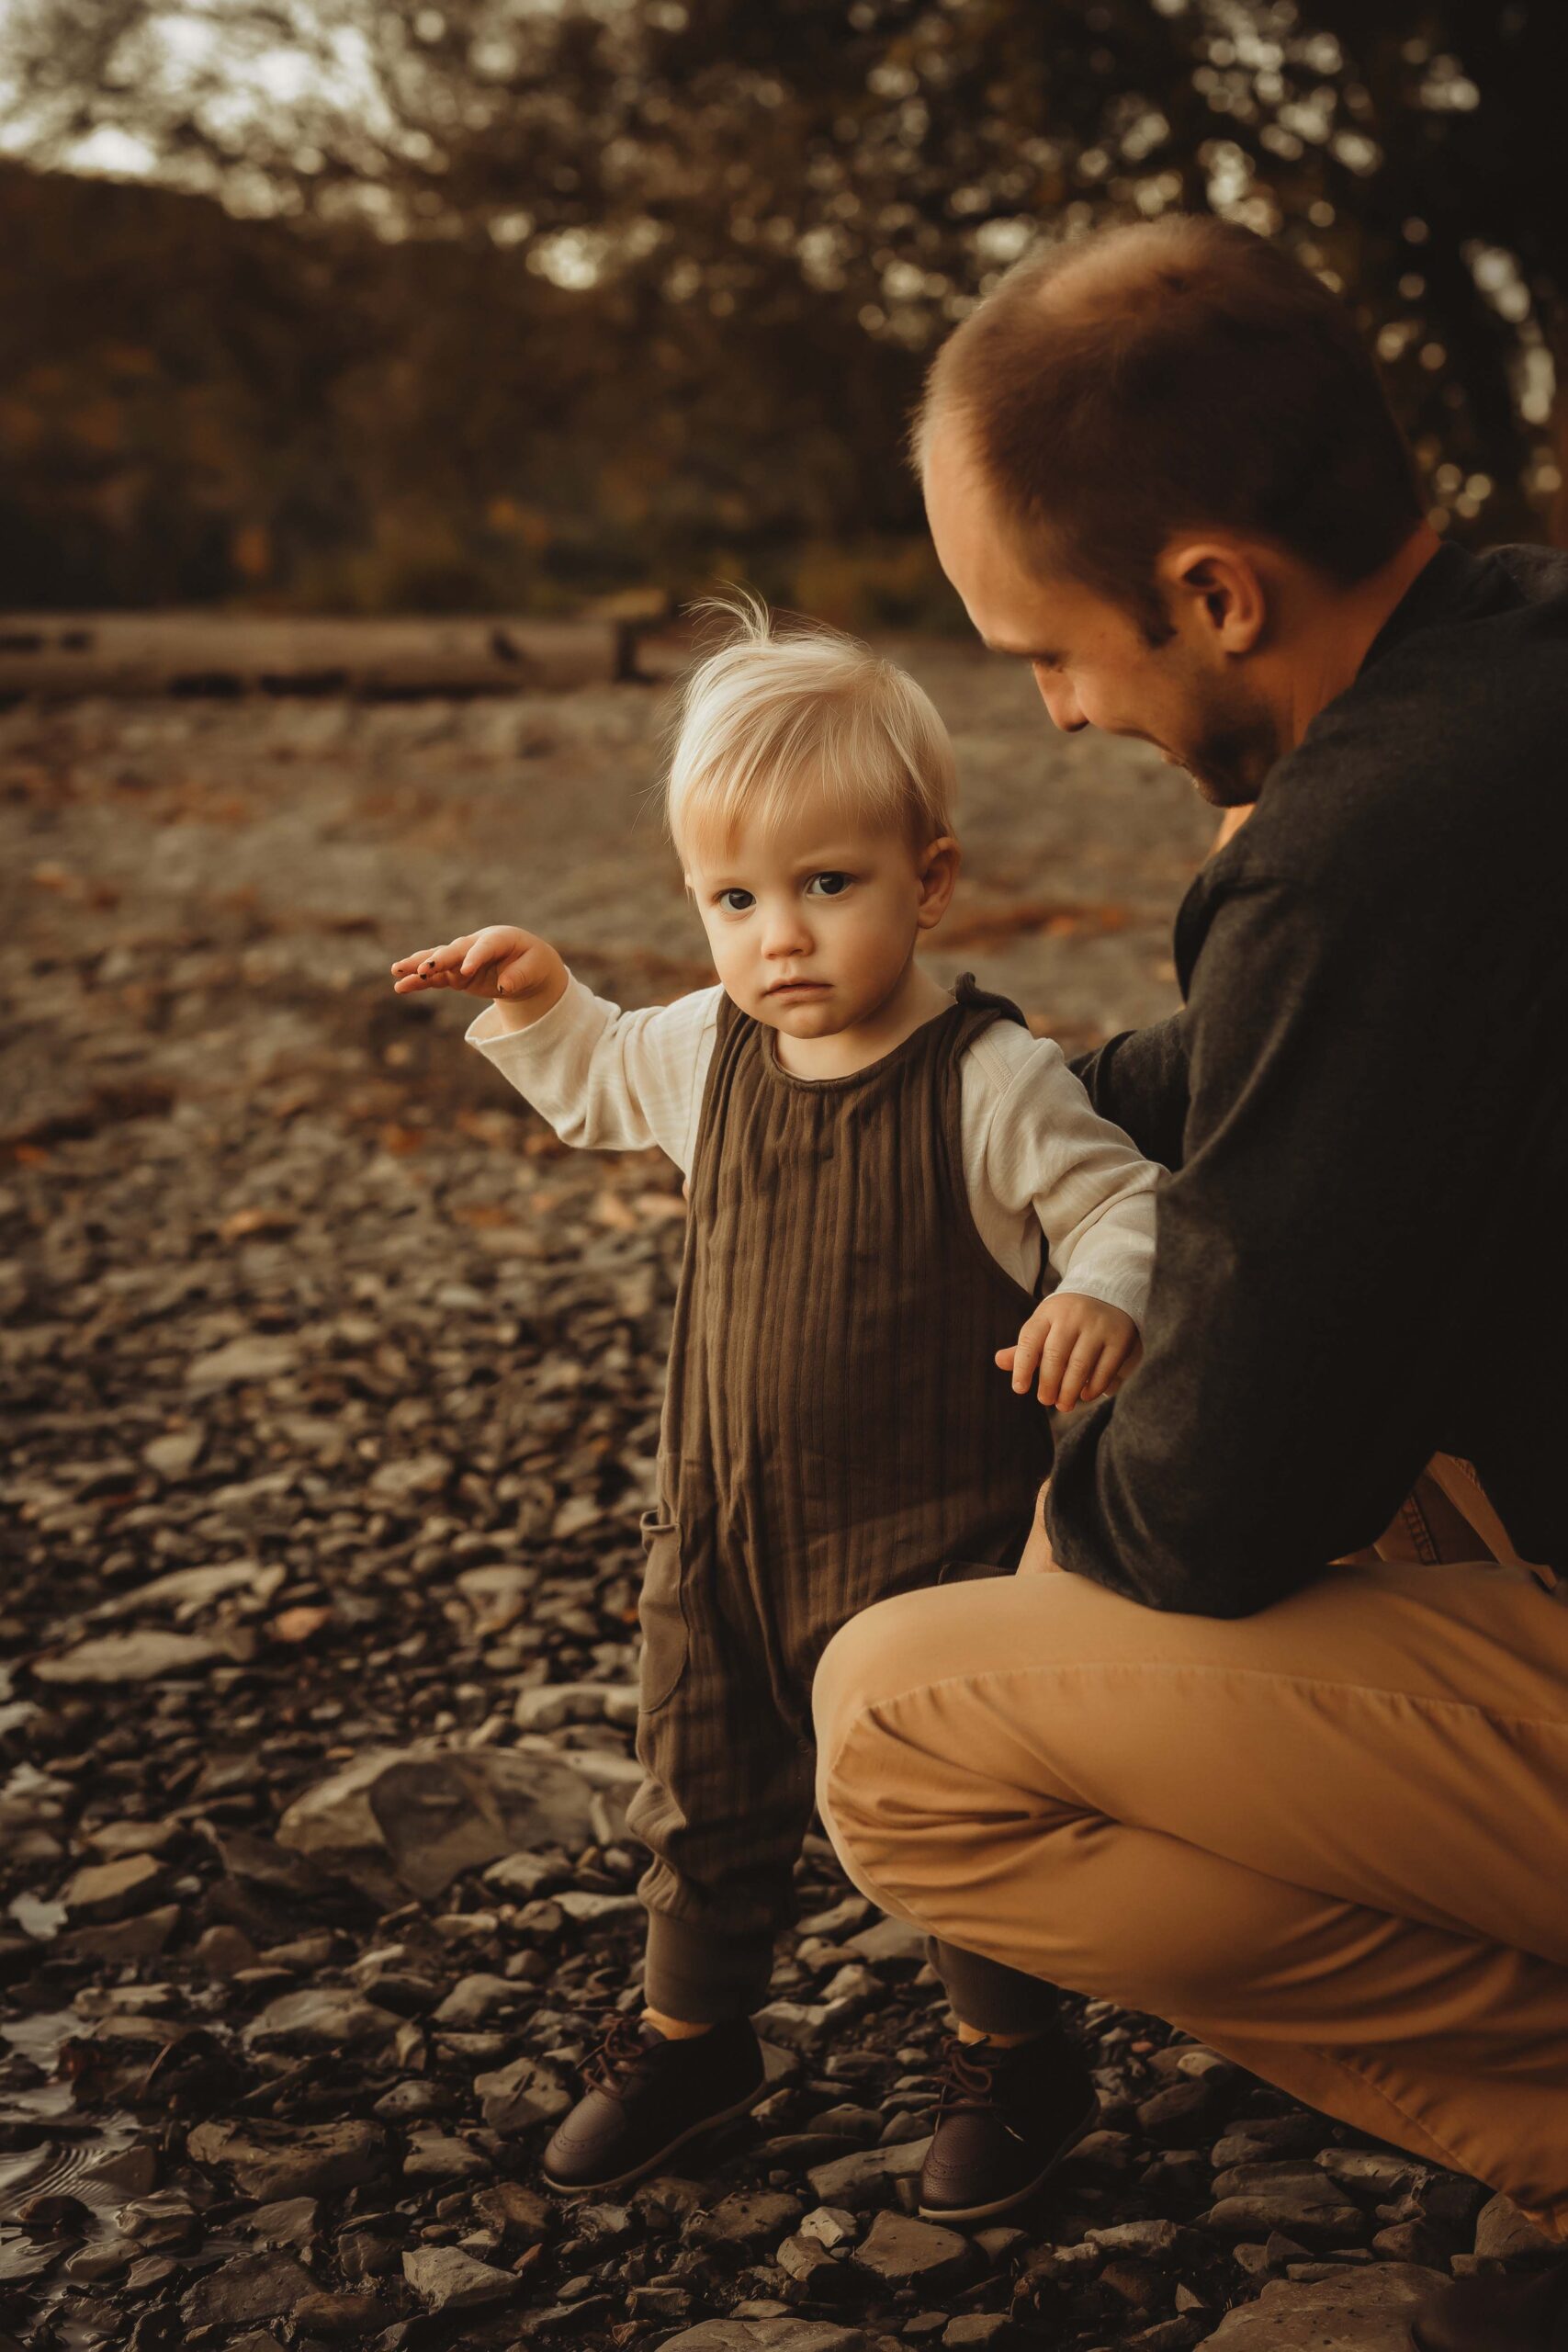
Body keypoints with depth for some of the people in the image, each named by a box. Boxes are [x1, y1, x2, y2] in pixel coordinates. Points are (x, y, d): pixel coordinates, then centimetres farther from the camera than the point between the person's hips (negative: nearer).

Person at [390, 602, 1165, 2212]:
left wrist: (1101, 1294, -34)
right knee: (705, 1806, 19)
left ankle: (1016, 2057, 31)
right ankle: (690, 2037, 41)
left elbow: (1122, 1201, -14)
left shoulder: (993, 1080, -18)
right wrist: (532, 998, 3)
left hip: (933, 1538, -5)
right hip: (722, 1531, 5)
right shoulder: (708, 1052, 0)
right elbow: (598, 1082, 20)